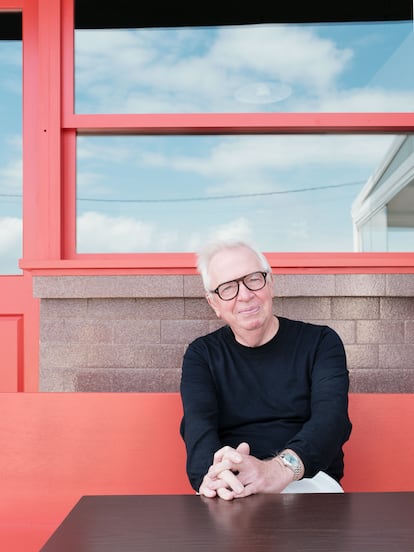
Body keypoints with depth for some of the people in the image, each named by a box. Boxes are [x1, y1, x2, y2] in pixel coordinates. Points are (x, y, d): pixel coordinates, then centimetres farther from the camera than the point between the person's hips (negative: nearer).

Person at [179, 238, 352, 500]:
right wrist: (215, 473, -34)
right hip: (230, 488, 1)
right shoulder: (202, 355, 11)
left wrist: (279, 469, -35)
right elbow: (198, 424, -8)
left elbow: (330, 418, -12)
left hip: (307, 478, 0)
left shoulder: (320, 342, 6)